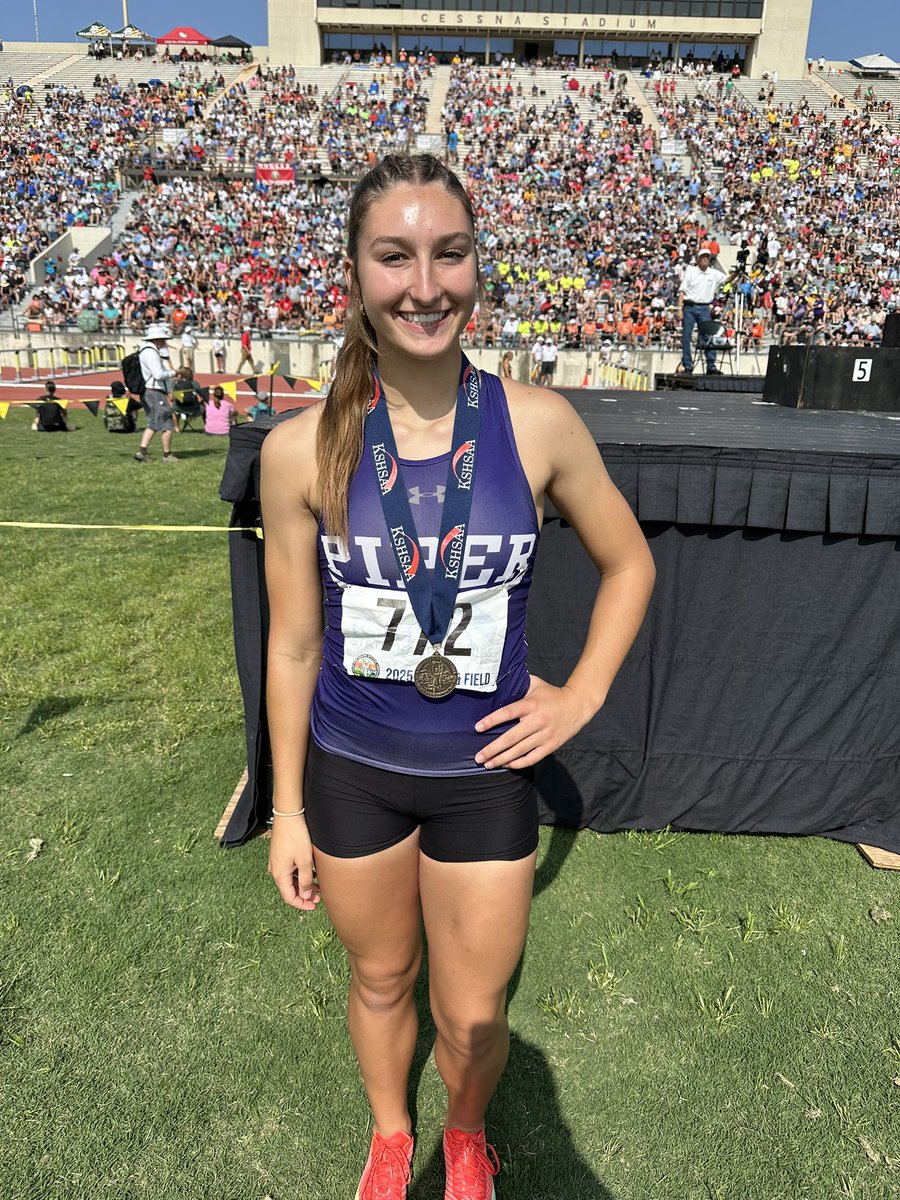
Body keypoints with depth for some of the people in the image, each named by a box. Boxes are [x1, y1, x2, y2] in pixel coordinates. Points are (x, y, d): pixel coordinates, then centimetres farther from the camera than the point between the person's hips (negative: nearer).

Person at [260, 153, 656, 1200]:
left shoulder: (539, 426, -13)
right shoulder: (301, 449, -13)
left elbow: (628, 564, 4)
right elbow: (293, 643, -4)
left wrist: (582, 694, -4)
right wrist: (286, 808, 3)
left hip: (483, 771, 0)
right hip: (349, 769, 1)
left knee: (471, 1017, 17)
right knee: (378, 978, 25)